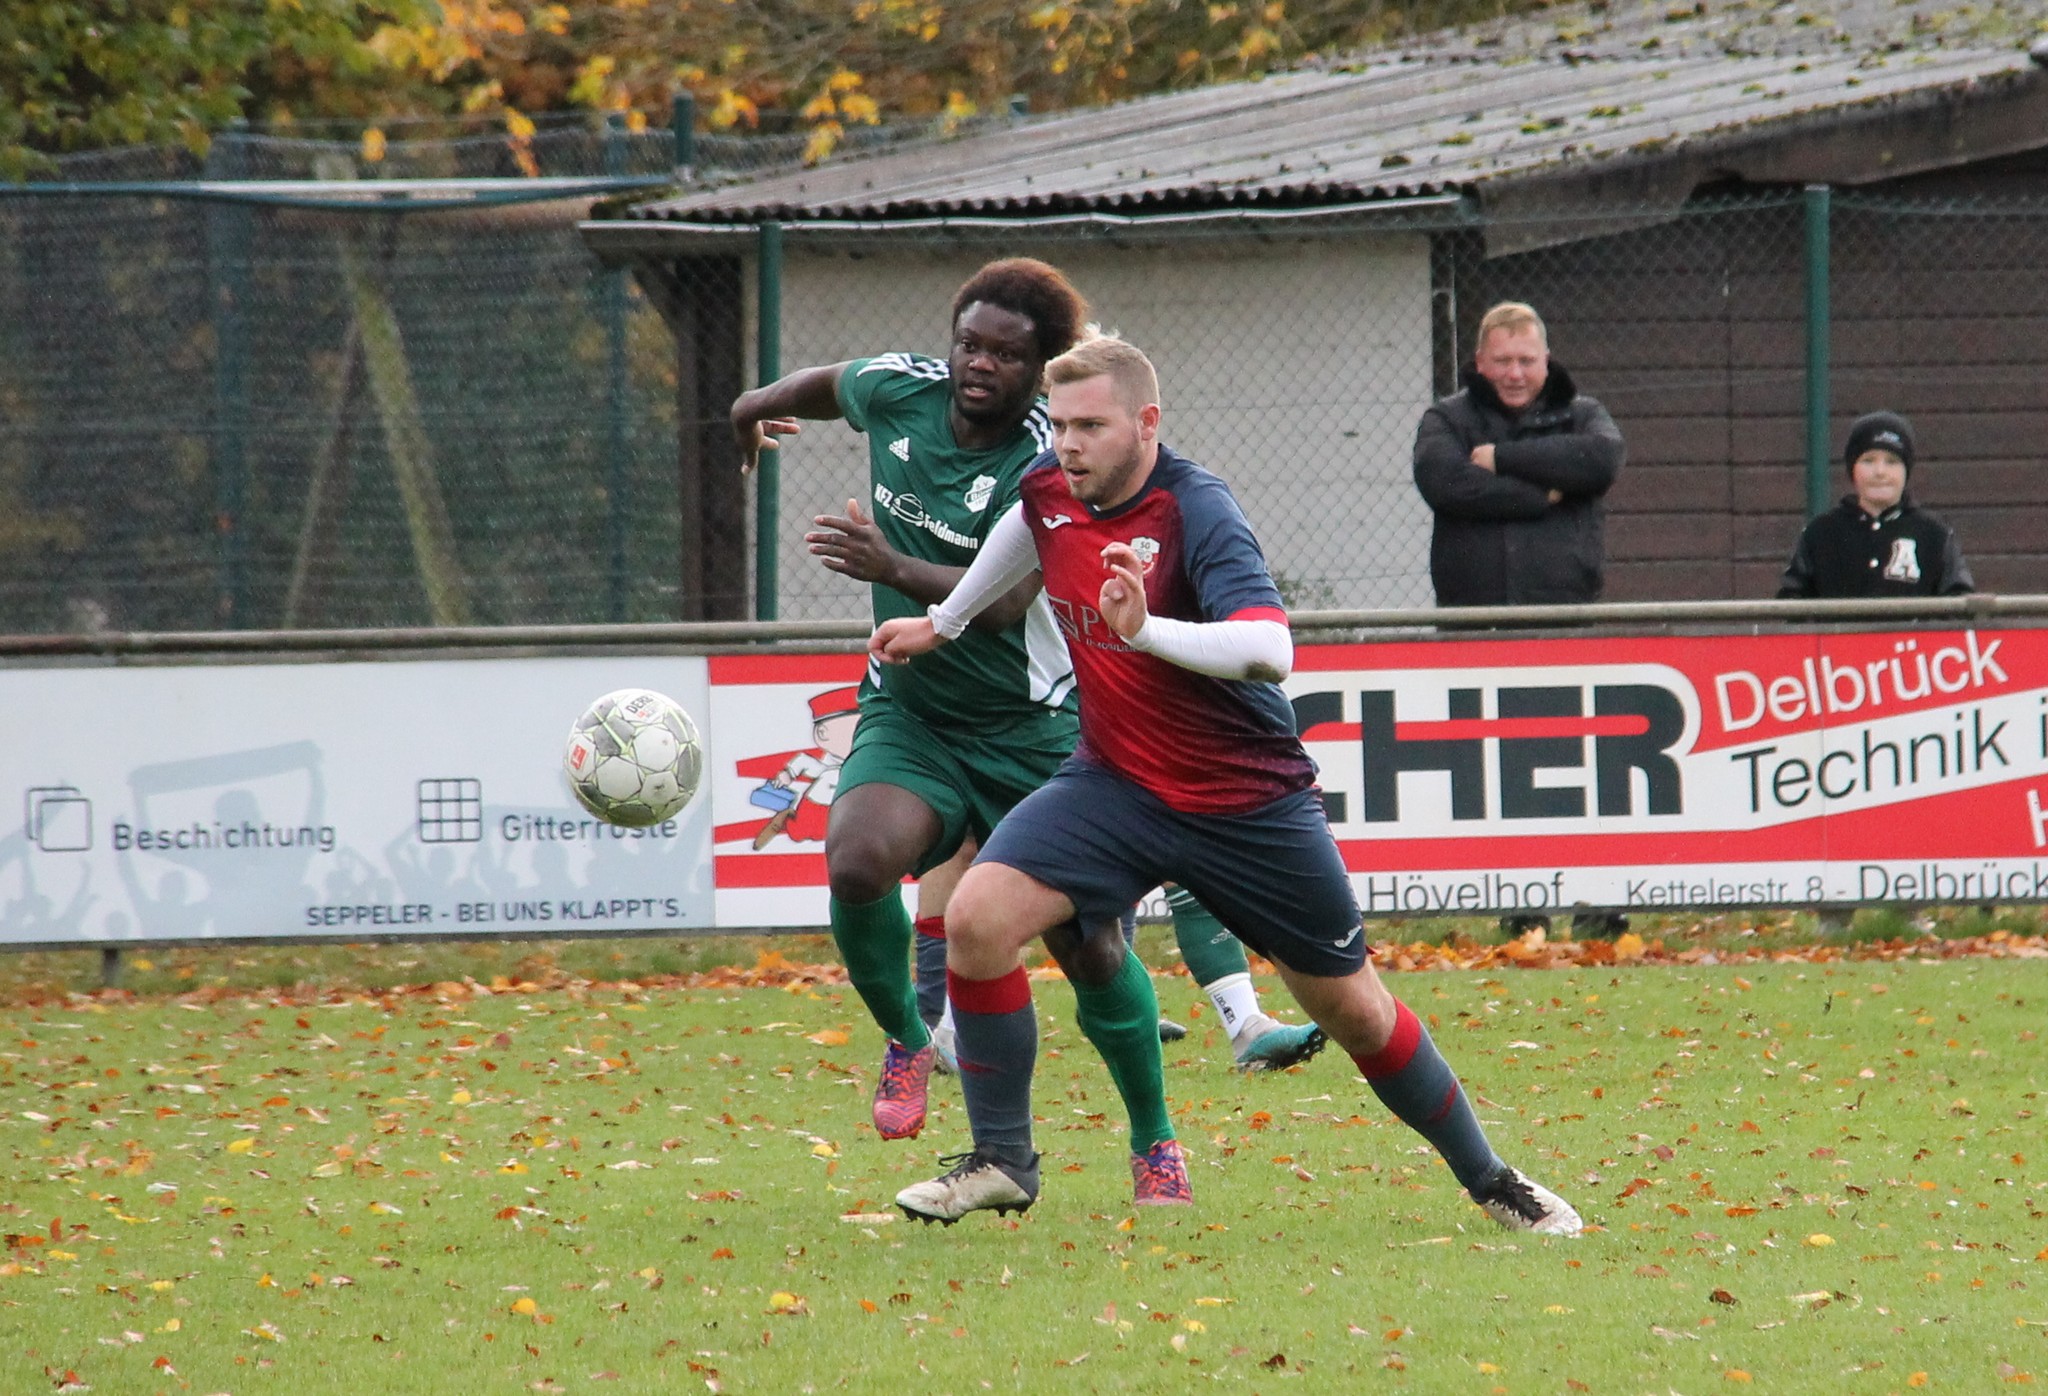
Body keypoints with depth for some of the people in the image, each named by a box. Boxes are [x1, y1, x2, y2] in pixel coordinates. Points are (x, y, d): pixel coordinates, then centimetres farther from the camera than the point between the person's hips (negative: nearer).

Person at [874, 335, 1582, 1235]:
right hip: (1117, 783, 5)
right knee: (978, 919, -18)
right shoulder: (1049, 491, -4)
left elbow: (1270, 648, -38)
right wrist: (945, 622, 33)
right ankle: (1001, 1162, -3)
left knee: (1355, 1012, 6)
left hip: (1248, 803, -5)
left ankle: (1490, 1182, 27)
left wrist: (1145, 629, -52)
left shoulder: (1195, 512, -24)